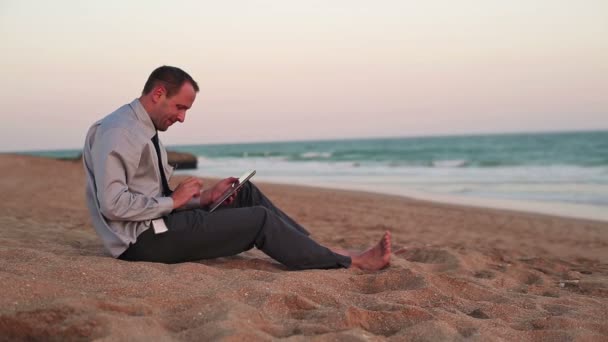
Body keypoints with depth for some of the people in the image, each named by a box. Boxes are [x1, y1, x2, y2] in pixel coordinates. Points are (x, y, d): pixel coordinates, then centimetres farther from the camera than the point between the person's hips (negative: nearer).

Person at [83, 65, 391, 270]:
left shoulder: (143, 131, 14)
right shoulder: (118, 132, -17)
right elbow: (113, 204, -26)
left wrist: (205, 196, 3)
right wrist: (173, 201, -17)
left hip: (154, 224, 10)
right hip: (143, 239, -10)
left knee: (247, 193, 9)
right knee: (260, 218, -11)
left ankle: (319, 249, 11)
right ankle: (349, 262, -2)